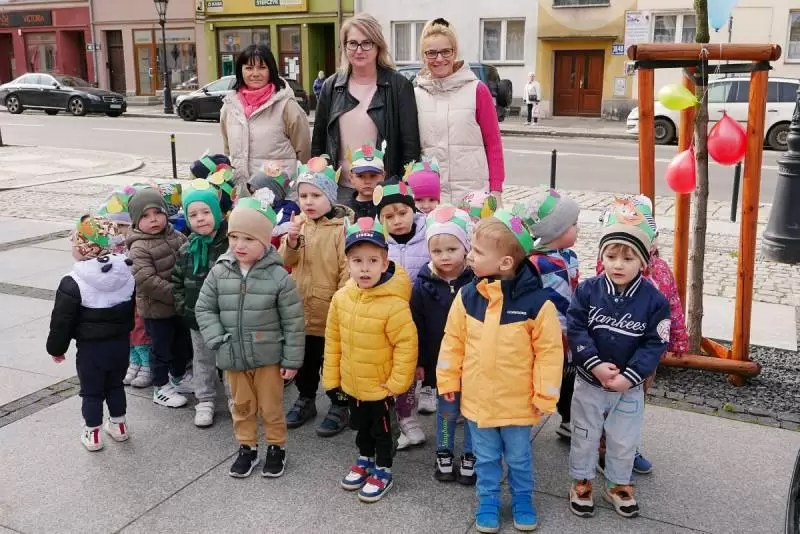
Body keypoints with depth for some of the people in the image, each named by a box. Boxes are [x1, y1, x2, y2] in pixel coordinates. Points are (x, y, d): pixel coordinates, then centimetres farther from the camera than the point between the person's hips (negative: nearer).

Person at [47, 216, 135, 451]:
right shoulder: (126, 274, -4)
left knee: (91, 391, 11)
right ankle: (119, 426, 34)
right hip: (121, 343, 5)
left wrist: (56, 348, 0)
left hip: (90, 347, -5)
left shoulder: (73, 283, -21)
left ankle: (92, 434, 21)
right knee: (115, 386, 22)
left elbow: (62, 321, -15)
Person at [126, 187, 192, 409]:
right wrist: (174, 294, -25)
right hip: (156, 309, -7)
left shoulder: (176, 237, 2)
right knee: (162, 348, 6)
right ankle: (160, 388, 22)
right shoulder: (139, 248, -18)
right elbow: (146, 280, -27)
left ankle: (179, 377, 42)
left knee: (182, 343, 21)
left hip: (179, 306, 7)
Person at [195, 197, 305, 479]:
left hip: (268, 357, -3)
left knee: (270, 407, 12)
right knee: (241, 405, 18)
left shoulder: (279, 277, -15)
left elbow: (293, 322, -9)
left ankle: (277, 448, 32)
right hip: (232, 357, 3)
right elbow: (204, 309, 3)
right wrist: (218, 340, -9)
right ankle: (247, 448, 36)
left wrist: (292, 360, -7)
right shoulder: (219, 273, -7)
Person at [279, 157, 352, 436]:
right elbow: (285, 262, 3)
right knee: (304, 359, 21)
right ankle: (306, 399, 39)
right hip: (301, 309, 6)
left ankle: (339, 407, 25)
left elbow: (347, 268, -16)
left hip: (331, 310, -6)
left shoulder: (342, 226, -15)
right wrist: (290, 241, -17)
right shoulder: (298, 223, 4)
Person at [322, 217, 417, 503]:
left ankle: (382, 470, 35)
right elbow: (333, 340, 1)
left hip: (381, 386, -5)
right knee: (361, 426, 26)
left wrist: (397, 383, -17)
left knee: (383, 429, 15)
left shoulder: (394, 304, -27)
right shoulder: (341, 298, -10)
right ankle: (365, 460, 48)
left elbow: (406, 345, -21)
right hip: (352, 383, 5)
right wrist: (332, 377, 5)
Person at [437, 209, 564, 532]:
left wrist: (545, 396, -10)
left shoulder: (536, 301, -19)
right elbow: (453, 341, 2)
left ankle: (523, 499, 42)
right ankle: (488, 501, 39)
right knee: (485, 458, 20)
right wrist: (448, 380, 3)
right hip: (477, 400, 3)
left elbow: (549, 351, -13)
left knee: (519, 458, 20)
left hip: (518, 403, -2)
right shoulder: (467, 296, -9)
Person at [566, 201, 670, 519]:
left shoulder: (653, 300, -13)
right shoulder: (587, 291, -12)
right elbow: (575, 330, -13)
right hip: (589, 382, 0)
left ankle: (618, 486, 38)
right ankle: (581, 483, 35)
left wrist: (630, 375, -19)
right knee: (584, 437, 15)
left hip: (629, 387, 1)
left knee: (624, 441, 17)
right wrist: (595, 364, -22)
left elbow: (655, 344, -12)